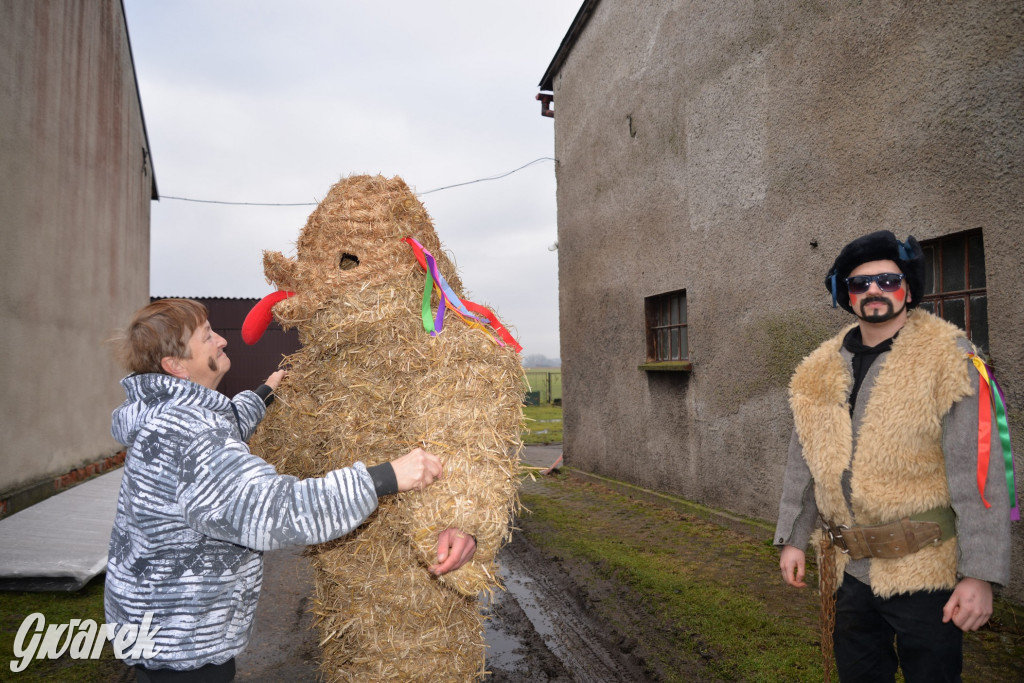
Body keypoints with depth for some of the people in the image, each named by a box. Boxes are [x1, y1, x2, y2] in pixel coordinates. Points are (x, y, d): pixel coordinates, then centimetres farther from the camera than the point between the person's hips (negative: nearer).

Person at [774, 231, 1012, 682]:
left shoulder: (947, 362, -10)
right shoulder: (820, 372, 4)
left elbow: (979, 477, -14)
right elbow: (802, 464, 10)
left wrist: (981, 574, -18)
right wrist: (791, 538, 10)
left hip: (925, 572, -4)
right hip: (851, 569, 5)